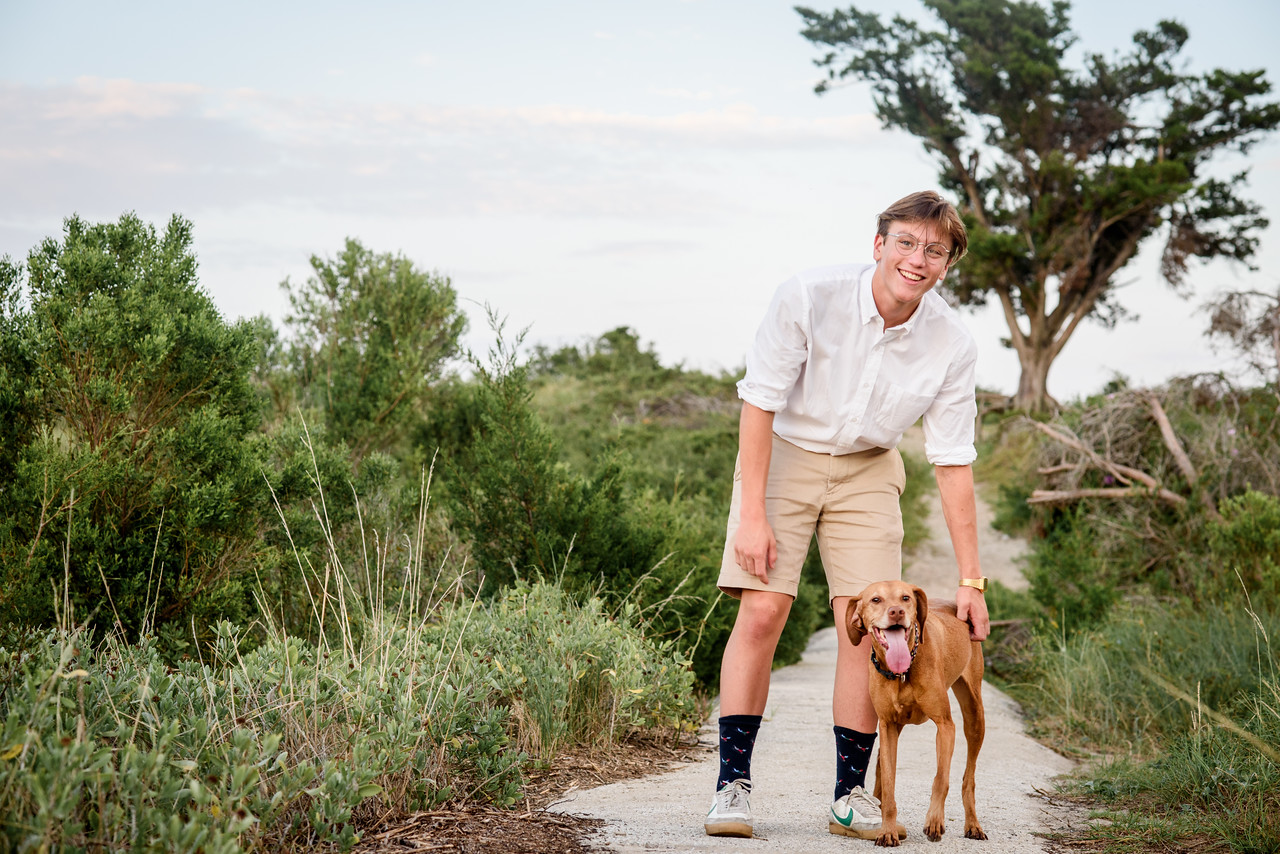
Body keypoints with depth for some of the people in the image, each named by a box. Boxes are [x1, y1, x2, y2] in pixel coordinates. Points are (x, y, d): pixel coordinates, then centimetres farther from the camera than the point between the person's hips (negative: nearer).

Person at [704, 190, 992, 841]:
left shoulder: (952, 345, -14)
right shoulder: (808, 298, -23)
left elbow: (953, 462, -7)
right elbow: (759, 403, -16)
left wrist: (970, 579, -6)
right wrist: (753, 515, -19)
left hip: (869, 471, 2)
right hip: (784, 454, -2)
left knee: (869, 625, -7)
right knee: (762, 612, -14)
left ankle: (850, 797, 4)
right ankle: (732, 784, -6)